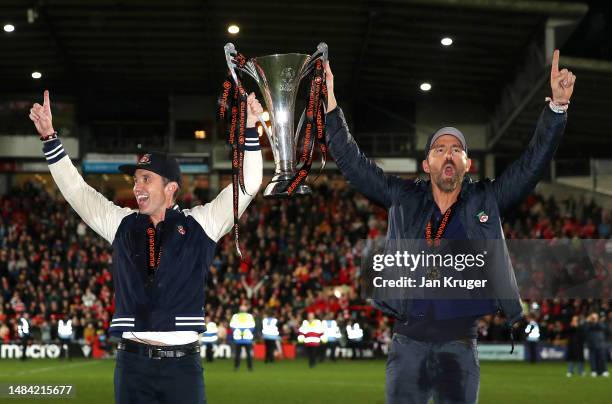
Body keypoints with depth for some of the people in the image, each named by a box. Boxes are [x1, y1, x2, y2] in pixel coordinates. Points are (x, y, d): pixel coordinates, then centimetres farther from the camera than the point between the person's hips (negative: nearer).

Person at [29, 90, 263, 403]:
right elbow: (75, 189, 14)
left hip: (183, 363, -2)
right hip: (132, 362, 2)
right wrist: (49, 137, 10)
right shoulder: (121, 224, 13)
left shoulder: (200, 224, 5)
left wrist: (250, 130, -5)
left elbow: (247, 185, 2)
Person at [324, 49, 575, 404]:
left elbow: (533, 162, 0)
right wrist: (331, 103, 2)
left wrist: (558, 105, -11)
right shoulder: (405, 199, 9)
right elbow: (353, 163, 8)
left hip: (460, 343, -1)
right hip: (408, 341, 1)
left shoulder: (486, 200, 6)